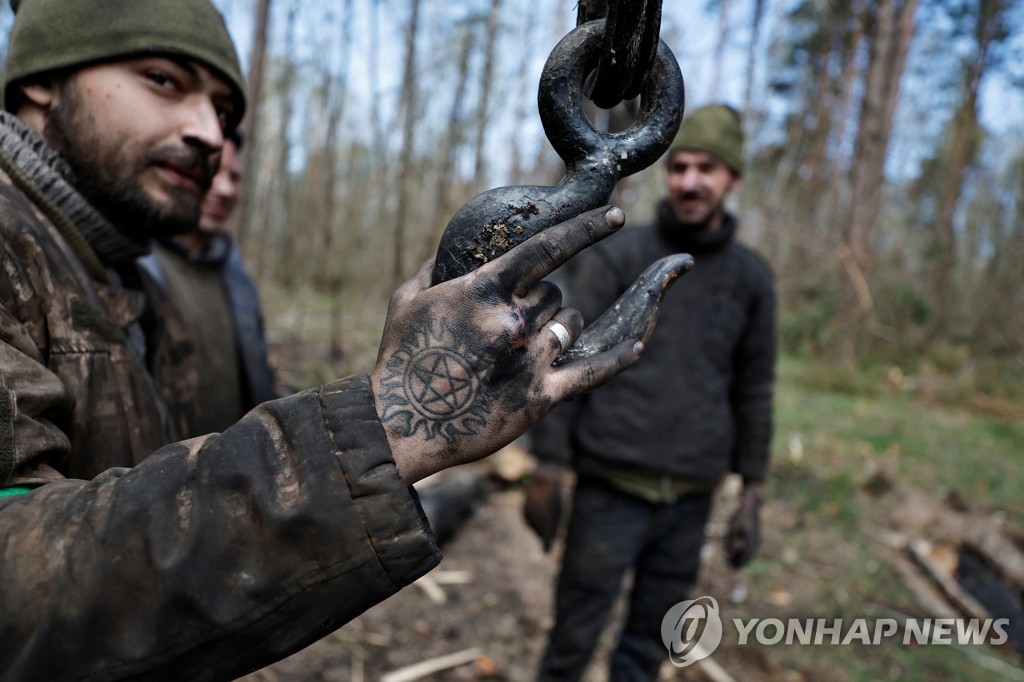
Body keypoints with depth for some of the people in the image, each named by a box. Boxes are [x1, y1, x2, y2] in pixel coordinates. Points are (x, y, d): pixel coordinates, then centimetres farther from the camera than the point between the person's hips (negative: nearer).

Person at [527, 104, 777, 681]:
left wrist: (753, 494, 8)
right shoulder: (616, 257, -5)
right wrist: (547, 474, -9)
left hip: (691, 499, 3)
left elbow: (752, 391, 9)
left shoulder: (752, 279, 5)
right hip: (611, 490, -3)